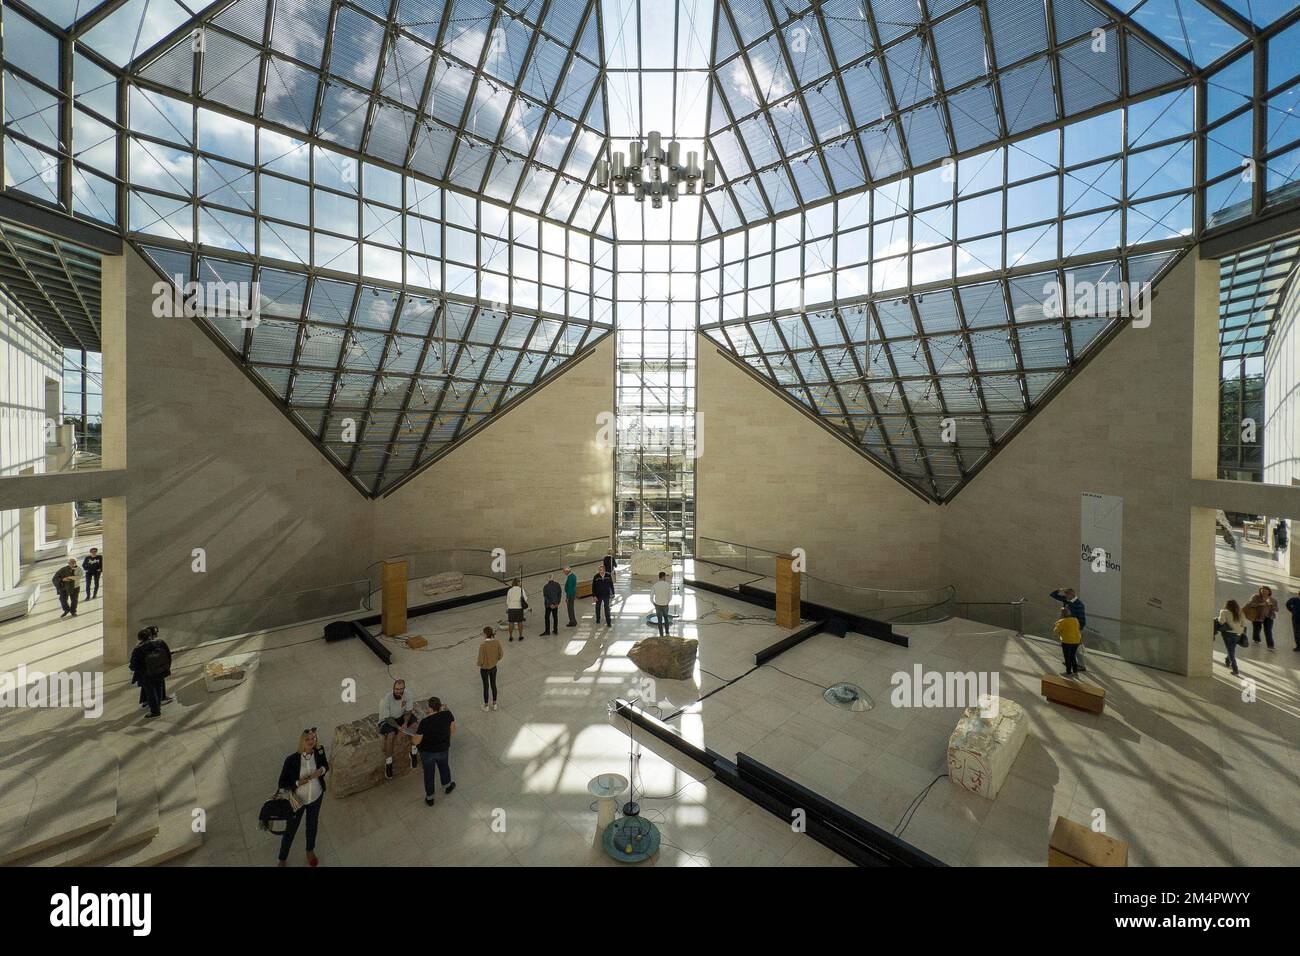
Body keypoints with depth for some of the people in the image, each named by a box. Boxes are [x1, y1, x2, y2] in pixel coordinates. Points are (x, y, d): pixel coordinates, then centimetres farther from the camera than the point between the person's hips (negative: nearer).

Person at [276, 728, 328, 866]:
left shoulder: (319, 751, -19)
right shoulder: (291, 759, -28)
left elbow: (326, 767, -2)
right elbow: (282, 783, -16)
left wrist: (321, 771, -24)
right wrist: (299, 783, -30)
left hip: (316, 797, 2)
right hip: (297, 800, -2)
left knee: (312, 825, 26)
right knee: (290, 830, 20)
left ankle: (310, 850, 54)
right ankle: (282, 860, 49)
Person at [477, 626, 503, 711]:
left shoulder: (482, 645, -31)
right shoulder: (497, 642, -17)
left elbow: (480, 660, -22)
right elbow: (501, 654, -5)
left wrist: (479, 669, -2)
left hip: (484, 669, -4)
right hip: (494, 667, 4)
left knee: (486, 686, 17)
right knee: (493, 685, 23)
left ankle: (486, 706, 36)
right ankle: (494, 704, 38)